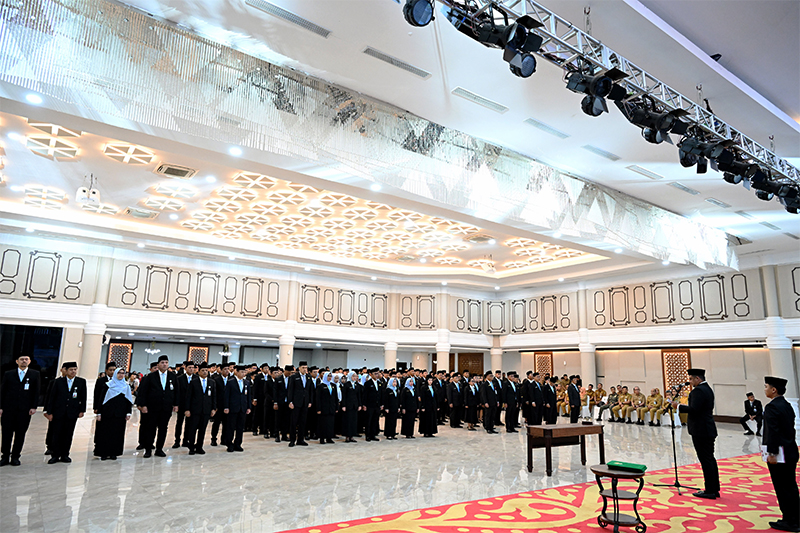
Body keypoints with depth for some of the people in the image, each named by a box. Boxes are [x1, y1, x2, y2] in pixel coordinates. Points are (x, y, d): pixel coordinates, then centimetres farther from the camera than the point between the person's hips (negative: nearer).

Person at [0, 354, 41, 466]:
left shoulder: (35, 375, 6)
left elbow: (36, 392, 4)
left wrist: (34, 407, -3)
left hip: (25, 410, -1)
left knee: (20, 434, 4)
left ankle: (15, 457, 14)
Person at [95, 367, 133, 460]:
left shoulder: (126, 387, 8)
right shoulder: (107, 385, 1)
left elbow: (129, 401, 7)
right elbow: (101, 399, 0)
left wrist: (128, 413, 0)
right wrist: (99, 413, -6)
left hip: (120, 414, 2)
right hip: (107, 413, -2)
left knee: (117, 433, 3)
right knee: (105, 433, 0)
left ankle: (114, 453, 11)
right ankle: (103, 453, 10)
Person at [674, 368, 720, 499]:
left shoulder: (698, 390, -17)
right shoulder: (708, 389, 15)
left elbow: (694, 409, -25)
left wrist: (679, 406, -14)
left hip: (701, 431, -10)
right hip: (709, 430, 10)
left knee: (706, 460, -4)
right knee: (710, 459, 15)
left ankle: (710, 491, 1)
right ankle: (714, 489, 22)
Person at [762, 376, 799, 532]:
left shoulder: (772, 407, -18)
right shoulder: (787, 405, 10)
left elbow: (773, 432, -21)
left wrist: (771, 453, -17)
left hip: (779, 454, -9)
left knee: (783, 488, 0)